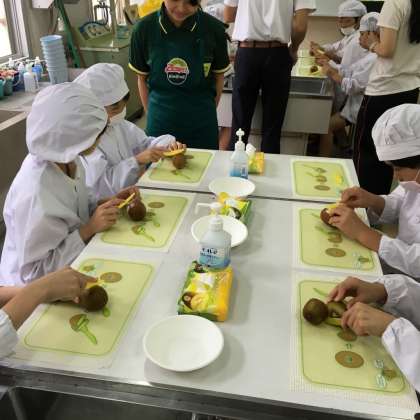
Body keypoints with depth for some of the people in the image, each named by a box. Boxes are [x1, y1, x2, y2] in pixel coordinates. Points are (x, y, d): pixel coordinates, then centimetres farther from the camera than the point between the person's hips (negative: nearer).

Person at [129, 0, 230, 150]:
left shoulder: (213, 28, -9)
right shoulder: (144, 29, -8)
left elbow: (218, 77, 3)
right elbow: (142, 78, 3)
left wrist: (206, 113, 5)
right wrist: (152, 115, 4)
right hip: (160, 124, 0)